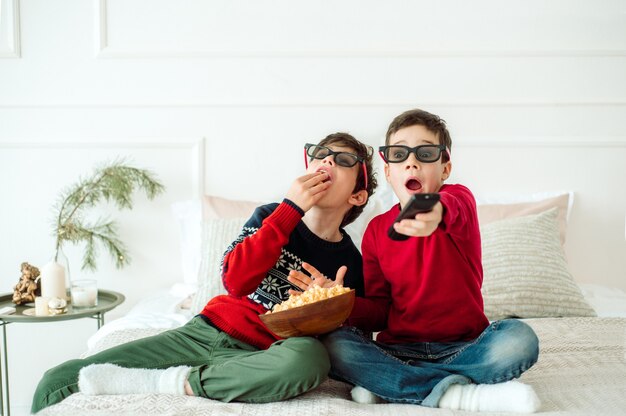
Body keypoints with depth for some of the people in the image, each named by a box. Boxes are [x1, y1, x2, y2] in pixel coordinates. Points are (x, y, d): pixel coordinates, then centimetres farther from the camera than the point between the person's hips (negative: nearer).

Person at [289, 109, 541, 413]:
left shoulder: (457, 199, -4)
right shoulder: (376, 230, 4)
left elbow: (454, 209, -33)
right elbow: (379, 312, 4)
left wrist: (437, 212, -59)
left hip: (463, 347, -1)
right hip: (399, 350, 2)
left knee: (519, 338, -29)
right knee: (334, 345, -24)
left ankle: (388, 385, -21)